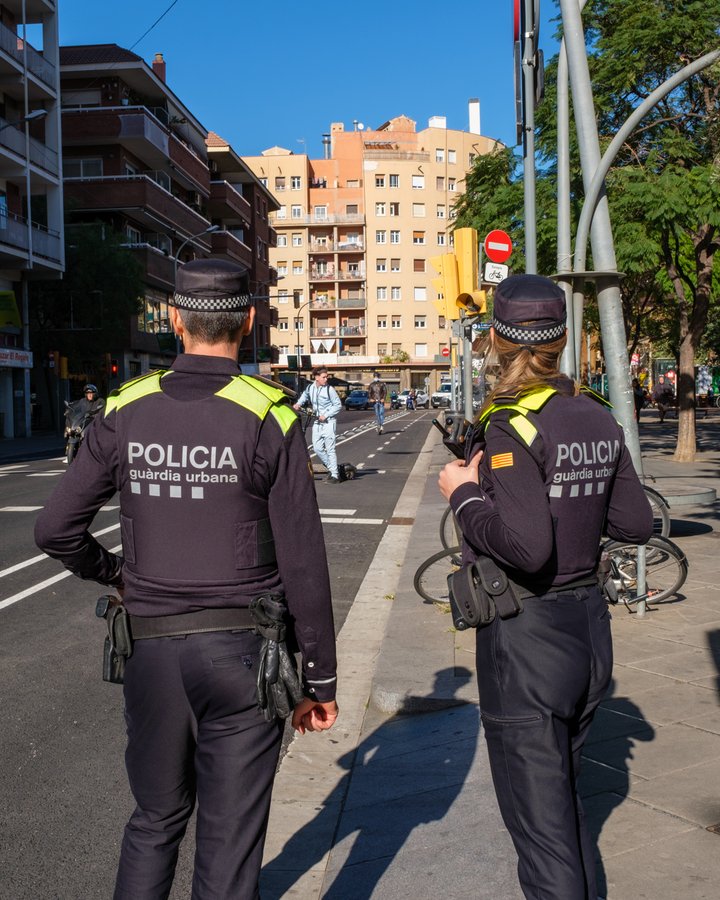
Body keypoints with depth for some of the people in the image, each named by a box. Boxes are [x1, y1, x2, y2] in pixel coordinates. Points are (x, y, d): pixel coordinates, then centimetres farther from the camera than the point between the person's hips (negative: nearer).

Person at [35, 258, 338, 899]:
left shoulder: (127, 413, -1)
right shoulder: (269, 417, -10)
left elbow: (55, 530, 1)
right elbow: (303, 565, -11)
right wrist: (319, 678, -1)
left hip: (151, 648, 3)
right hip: (241, 651, -3)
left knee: (155, 821, 23)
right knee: (230, 839, 9)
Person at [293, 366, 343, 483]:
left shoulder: (329, 389, -11)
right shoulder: (310, 388, 2)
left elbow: (338, 405, -7)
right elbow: (304, 395, 24)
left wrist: (326, 415, -14)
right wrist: (299, 404, 6)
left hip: (328, 422, -6)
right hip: (316, 422, 6)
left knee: (330, 448, -7)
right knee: (317, 448, 5)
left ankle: (335, 475, -2)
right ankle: (331, 468, 24)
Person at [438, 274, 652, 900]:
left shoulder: (512, 426, -19)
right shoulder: (598, 417, 2)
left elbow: (526, 547, -28)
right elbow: (636, 524, 9)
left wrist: (464, 494, -14)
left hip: (526, 638, -8)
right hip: (590, 626, 8)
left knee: (540, 819, 5)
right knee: (562, 793, 27)